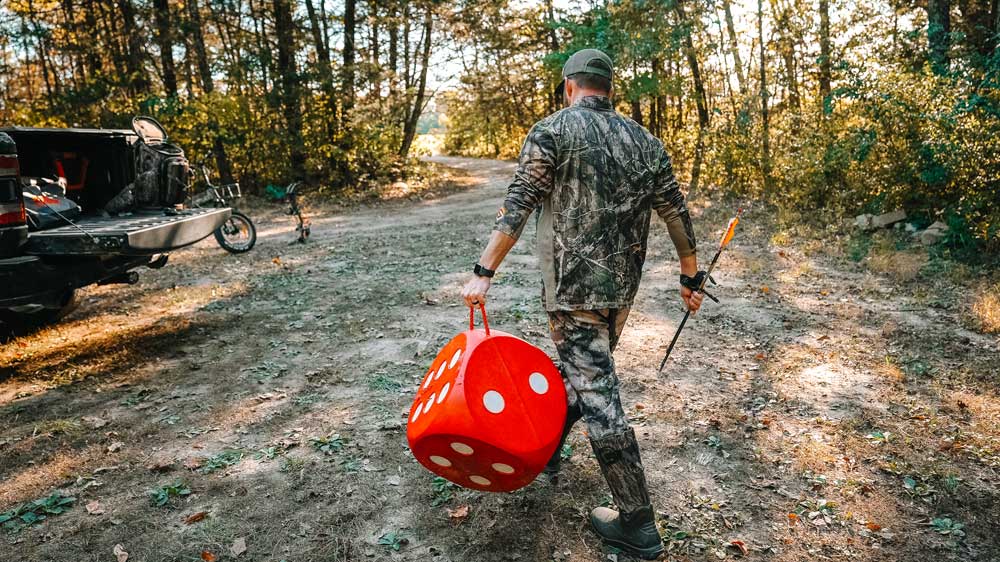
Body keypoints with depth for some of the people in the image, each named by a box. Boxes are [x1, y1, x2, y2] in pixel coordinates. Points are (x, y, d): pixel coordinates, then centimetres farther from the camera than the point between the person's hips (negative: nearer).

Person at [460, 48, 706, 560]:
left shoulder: (553, 130, -7)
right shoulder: (644, 140, 9)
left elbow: (517, 206, -16)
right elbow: (676, 214, 9)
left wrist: (483, 272, -16)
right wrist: (691, 277, 18)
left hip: (574, 286, -6)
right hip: (623, 286, 7)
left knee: (596, 394, -2)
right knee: (580, 369, 24)